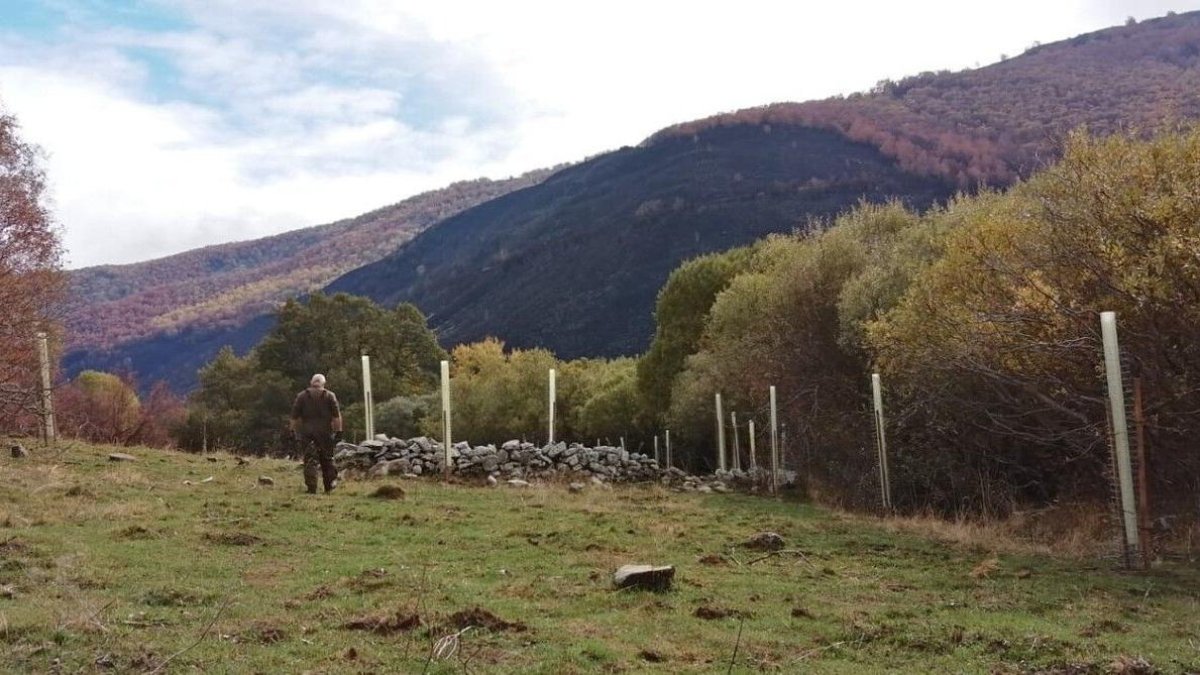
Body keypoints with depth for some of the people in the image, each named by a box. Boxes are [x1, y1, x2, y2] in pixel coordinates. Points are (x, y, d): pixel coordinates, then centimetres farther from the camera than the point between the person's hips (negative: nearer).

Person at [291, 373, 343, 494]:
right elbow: (336, 416, -4)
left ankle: (311, 488, -7)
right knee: (327, 459, 11)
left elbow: (295, 416, 6)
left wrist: (294, 430, 13)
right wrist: (338, 431, -2)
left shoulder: (301, 396, 7)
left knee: (310, 459, 0)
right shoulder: (330, 396, 3)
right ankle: (329, 486, 15)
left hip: (306, 432, 0)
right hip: (325, 432, 0)